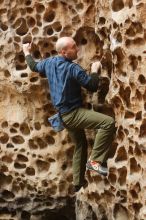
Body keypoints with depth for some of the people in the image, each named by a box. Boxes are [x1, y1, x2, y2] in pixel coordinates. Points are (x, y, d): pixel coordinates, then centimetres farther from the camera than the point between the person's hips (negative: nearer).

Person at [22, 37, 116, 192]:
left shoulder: (49, 63, 5)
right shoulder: (72, 68, -20)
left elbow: (34, 66, 26)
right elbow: (92, 86, -17)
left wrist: (27, 53, 45)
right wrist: (95, 70, 0)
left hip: (64, 115, 9)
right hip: (73, 113, -9)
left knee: (80, 145, 24)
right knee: (108, 122, -24)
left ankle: (78, 182, 31)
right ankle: (94, 160, -21)